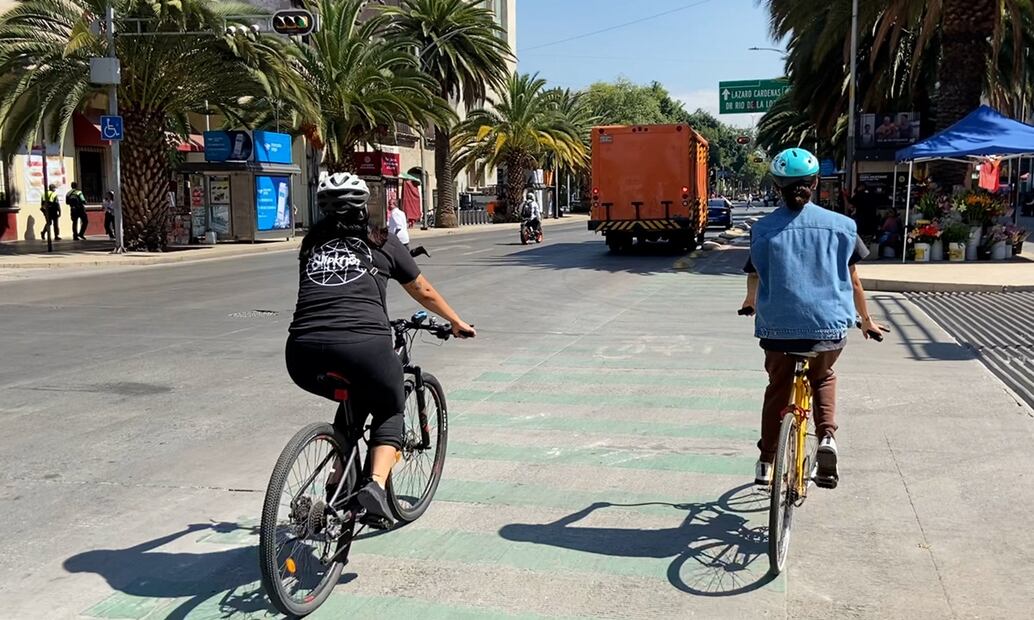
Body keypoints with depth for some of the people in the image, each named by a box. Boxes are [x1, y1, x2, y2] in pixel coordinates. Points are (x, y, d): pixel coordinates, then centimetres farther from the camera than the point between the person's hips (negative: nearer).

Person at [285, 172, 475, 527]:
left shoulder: (312, 244, 23)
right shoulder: (381, 242, 17)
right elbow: (424, 293, 27)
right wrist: (456, 323, 43)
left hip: (303, 355, 4)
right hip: (363, 347, -3)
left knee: (355, 401, 32)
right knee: (389, 409, 23)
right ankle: (376, 483, 0)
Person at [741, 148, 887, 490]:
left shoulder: (763, 229, -3)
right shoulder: (840, 225, -1)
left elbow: (754, 280, 6)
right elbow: (853, 281, 5)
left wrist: (750, 304, 30)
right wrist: (866, 320, 20)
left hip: (778, 327, 0)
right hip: (828, 326, 0)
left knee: (777, 389, 23)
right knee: (823, 378, 29)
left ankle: (766, 462, 27)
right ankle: (826, 436, 7)